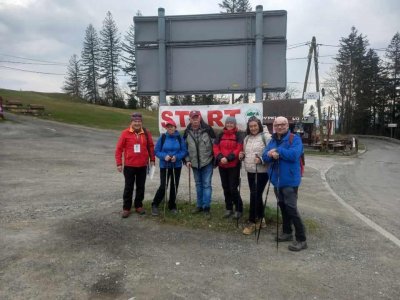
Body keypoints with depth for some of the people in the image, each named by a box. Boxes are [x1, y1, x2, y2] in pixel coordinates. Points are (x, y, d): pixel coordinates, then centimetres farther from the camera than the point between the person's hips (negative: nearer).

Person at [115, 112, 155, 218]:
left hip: (143, 166, 3)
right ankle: (126, 208, 18)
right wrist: (119, 163, -7)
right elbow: (119, 149, -5)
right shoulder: (125, 133, -7)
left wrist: (152, 160, 7)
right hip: (129, 166, -2)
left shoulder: (146, 133, 1)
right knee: (128, 188, 6)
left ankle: (139, 206, 27)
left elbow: (151, 147, 10)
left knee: (141, 187, 12)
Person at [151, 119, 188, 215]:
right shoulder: (162, 137, -5)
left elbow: (184, 151, -3)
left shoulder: (179, 138, -3)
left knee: (174, 186, 10)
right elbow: (157, 151, -3)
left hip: (177, 166, 2)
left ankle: (172, 206, 28)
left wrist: (177, 157, -19)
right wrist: (164, 156, -20)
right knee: (163, 186, -6)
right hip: (164, 166, -2)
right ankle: (155, 205, 13)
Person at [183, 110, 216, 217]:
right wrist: (187, 160, 2)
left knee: (206, 184, -1)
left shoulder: (207, 129, -9)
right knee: (198, 184, 15)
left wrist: (215, 159, -6)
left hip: (207, 162, -4)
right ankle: (199, 205, 26)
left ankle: (206, 207, 7)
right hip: (195, 163, 4)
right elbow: (185, 147, 9)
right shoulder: (187, 132, 2)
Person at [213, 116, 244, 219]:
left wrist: (228, 158, -21)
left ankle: (239, 209, 9)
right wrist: (220, 158, -15)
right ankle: (229, 208, 24)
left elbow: (239, 149, -12)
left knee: (233, 188, -6)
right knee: (226, 188, 12)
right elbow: (216, 148, 2)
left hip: (234, 166, -5)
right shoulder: (221, 135, 9)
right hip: (222, 165, 5)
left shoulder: (238, 135, -3)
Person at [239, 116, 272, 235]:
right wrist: (242, 156, 2)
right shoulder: (247, 138, 12)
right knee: (256, 195, 16)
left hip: (262, 171, -7)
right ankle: (260, 218, 32)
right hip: (250, 171, 7)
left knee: (255, 195, -6)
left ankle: (252, 222, 4)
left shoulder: (265, 136, -10)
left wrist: (261, 160, -27)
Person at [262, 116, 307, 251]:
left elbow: (294, 154, -24)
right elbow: (265, 156, 4)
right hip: (277, 179, 7)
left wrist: (278, 151, -16)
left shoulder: (294, 138, -9)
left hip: (289, 180, -7)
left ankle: (301, 240, 2)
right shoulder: (273, 140, 12)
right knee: (283, 207, 17)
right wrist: (271, 155, -19)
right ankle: (287, 232, 33)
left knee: (291, 208, -8)